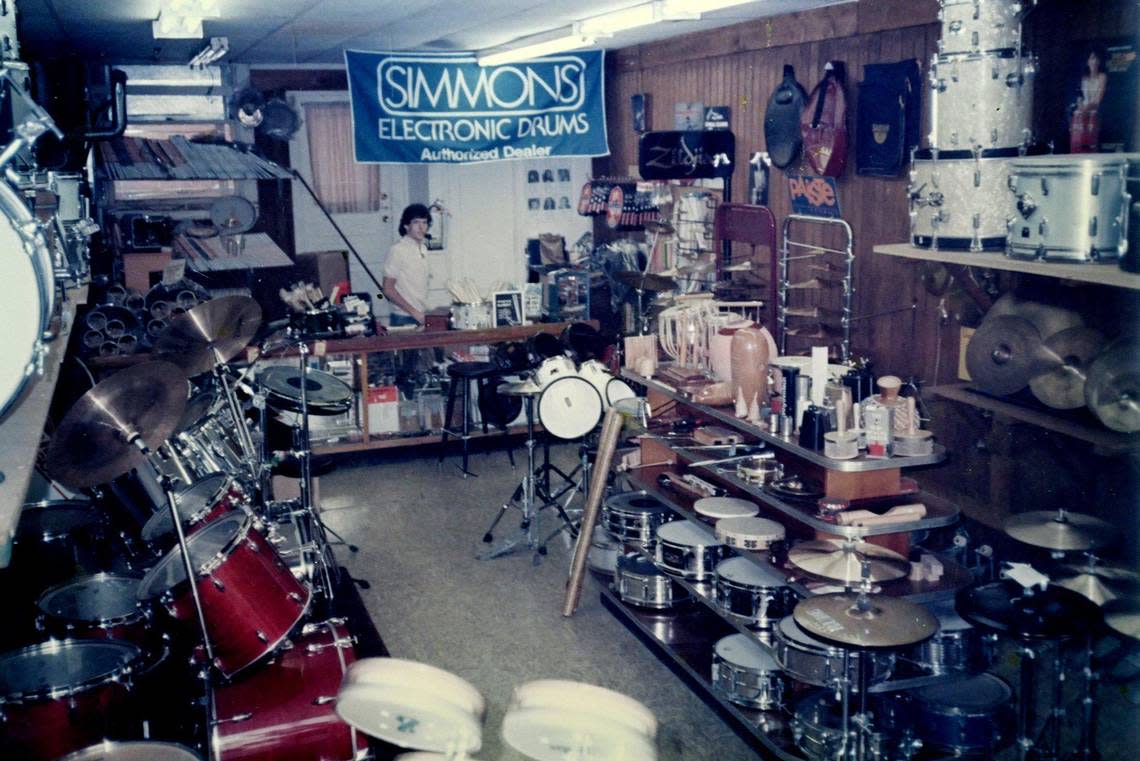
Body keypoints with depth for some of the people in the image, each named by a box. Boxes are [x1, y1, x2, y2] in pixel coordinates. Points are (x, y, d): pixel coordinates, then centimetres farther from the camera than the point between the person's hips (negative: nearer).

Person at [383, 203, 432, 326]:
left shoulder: (423, 248, 11)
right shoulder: (397, 250, -11)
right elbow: (388, 289, -13)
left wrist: (424, 313, 10)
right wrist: (413, 312, -15)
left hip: (421, 317, 7)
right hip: (404, 319, -7)